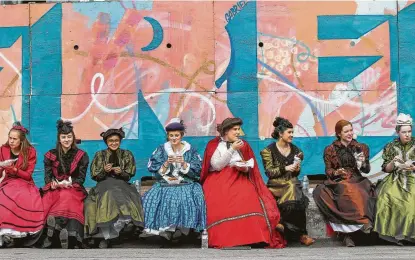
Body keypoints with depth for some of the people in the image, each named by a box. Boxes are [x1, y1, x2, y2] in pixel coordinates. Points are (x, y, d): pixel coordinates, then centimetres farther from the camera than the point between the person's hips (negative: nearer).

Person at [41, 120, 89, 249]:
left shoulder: (81, 155, 8)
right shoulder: (50, 155, 12)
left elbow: (81, 178, 3)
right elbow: (47, 176, 8)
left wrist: (69, 183, -15)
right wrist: (52, 183, -15)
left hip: (73, 188, -1)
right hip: (54, 188, 1)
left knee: (68, 196, -35)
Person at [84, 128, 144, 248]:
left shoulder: (127, 155, 8)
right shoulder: (99, 155, 7)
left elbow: (129, 175, 6)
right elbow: (95, 176, 4)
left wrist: (121, 172, -14)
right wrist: (104, 170, -15)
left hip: (122, 184, 1)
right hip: (104, 185, -1)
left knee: (124, 200, -34)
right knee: (107, 198, -33)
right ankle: (104, 236, -29)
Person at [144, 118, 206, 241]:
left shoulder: (190, 150, 4)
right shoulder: (161, 149, 6)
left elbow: (197, 171, -1)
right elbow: (154, 170, 0)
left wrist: (184, 164, -15)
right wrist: (166, 163, -15)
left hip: (187, 184, -1)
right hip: (165, 184, 1)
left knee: (188, 198, -31)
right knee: (153, 198, -25)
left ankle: (182, 227, -14)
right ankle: (166, 229, -13)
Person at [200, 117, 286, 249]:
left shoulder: (243, 145, 14)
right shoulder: (214, 144, 4)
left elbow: (251, 164, 12)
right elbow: (217, 166, -9)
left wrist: (246, 168, -11)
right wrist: (232, 149, -11)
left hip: (239, 178, 2)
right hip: (219, 180, -2)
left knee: (249, 198, -28)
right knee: (220, 202, -31)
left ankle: (252, 236, -27)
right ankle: (223, 238, -25)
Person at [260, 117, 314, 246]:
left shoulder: (295, 150, 16)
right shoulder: (269, 151, 2)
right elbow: (269, 172, -5)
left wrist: (297, 169, -4)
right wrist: (285, 168, -15)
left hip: (292, 183, 4)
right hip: (276, 184, -4)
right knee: (296, 198, -32)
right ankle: (300, 234, -19)